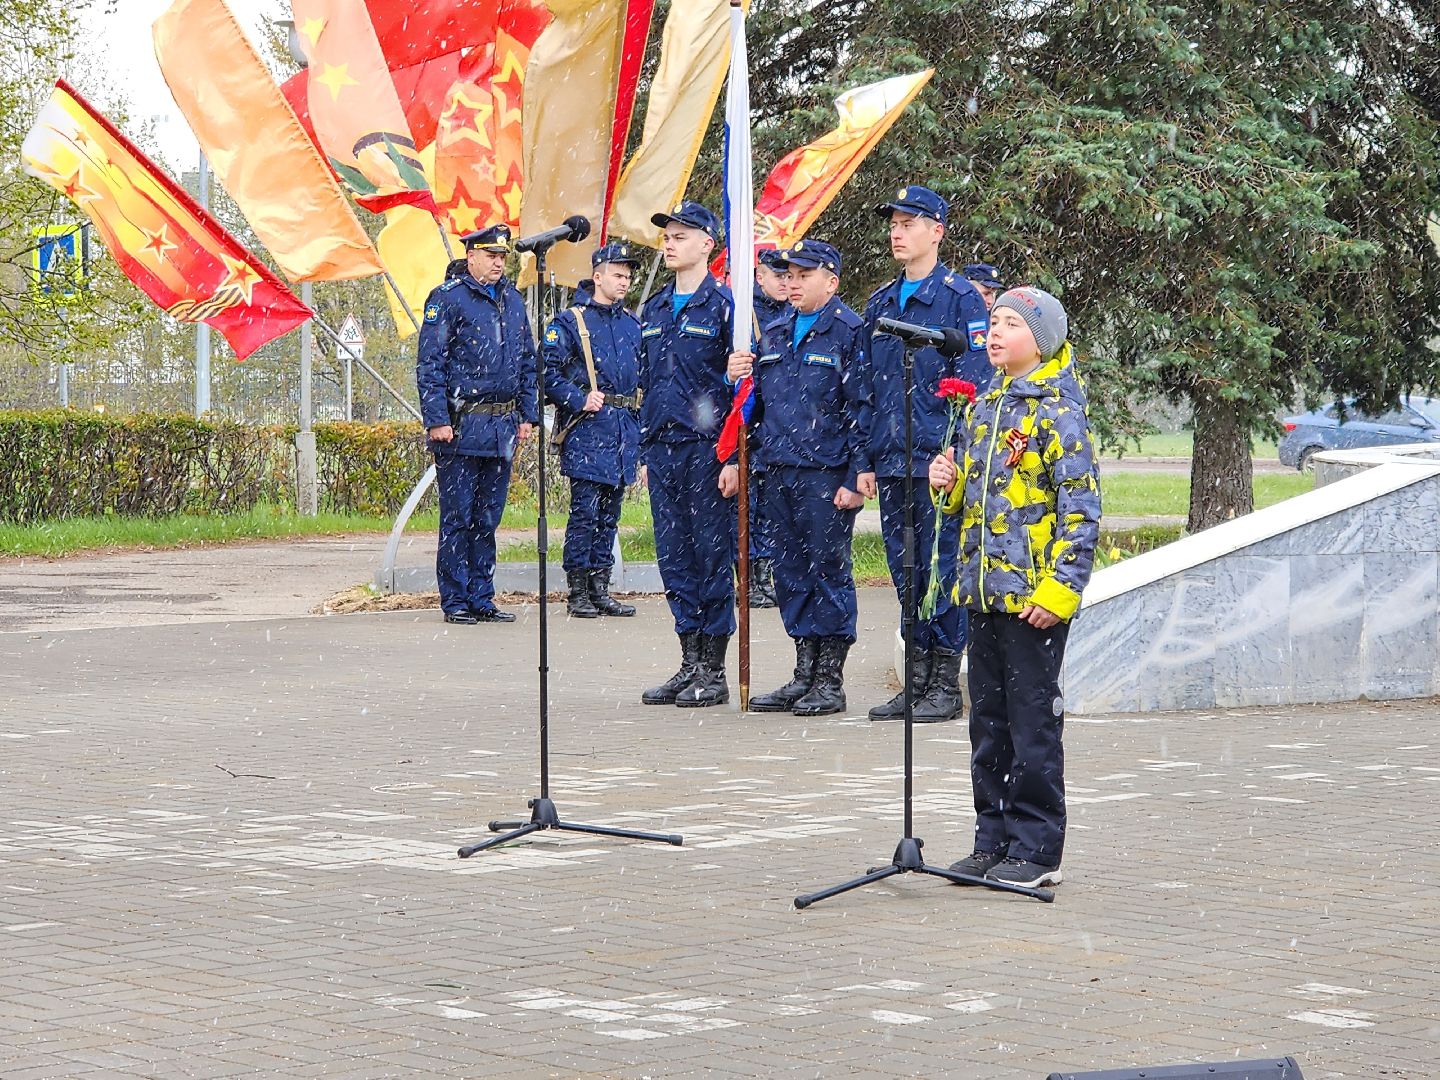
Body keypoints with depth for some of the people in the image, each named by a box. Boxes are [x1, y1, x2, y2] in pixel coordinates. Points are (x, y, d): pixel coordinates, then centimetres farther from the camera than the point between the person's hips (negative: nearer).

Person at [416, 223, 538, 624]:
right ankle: (455, 602, 2)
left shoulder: (513, 301, 15)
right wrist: (437, 420, -15)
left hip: (502, 427, 6)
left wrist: (528, 415, 13)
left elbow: (528, 362, 21)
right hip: (461, 426, -6)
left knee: (488, 517, 9)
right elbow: (430, 366, -8)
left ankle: (481, 599, 14)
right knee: (458, 516, -3)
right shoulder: (446, 299, -5)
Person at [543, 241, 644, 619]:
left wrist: (638, 423, 11)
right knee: (585, 509, -7)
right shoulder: (570, 322, -3)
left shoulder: (631, 323, 15)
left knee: (610, 511, 8)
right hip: (587, 428, -6)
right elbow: (550, 373, -8)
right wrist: (580, 400, -18)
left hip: (624, 427, 6)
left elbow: (642, 374, 21)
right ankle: (578, 593, -3)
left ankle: (600, 588, 13)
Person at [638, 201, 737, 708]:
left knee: (713, 557, -1)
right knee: (674, 558, 8)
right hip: (663, 449, 7)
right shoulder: (654, 309, 15)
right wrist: (646, 452, 16)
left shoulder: (723, 305, -5)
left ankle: (714, 672, 4)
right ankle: (690, 664, 15)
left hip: (706, 448, -7)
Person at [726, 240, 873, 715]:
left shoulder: (849, 332, -5)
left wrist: (858, 476, -14)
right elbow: (758, 402, 22)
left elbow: (860, 407, -9)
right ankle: (805, 674, 17)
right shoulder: (774, 333, 16)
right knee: (791, 572, 9)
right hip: (779, 470, 7)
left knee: (828, 570, -2)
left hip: (826, 474, -7)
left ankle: (831, 680, 4)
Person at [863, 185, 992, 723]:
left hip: (939, 460, -6)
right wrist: (864, 461, 12)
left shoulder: (959, 298, -4)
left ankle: (946, 684, 3)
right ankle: (918, 680, 16)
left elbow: (975, 383, -8)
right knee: (905, 573, 9)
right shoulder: (880, 304, 15)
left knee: (942, 568, -3)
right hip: (890, 463, 7)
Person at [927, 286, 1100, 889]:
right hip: (984, 591, 8)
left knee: (1033, 722, -2)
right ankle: (994, 840, 21)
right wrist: (950, 484, 3)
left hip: (1033, 599, -8)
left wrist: (1060, 589, -19)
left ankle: (1036, 850, 4)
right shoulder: (985, 408, 14)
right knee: (989, 721, 12)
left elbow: (1081, 509, -14)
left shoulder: (1057, 413, -10)